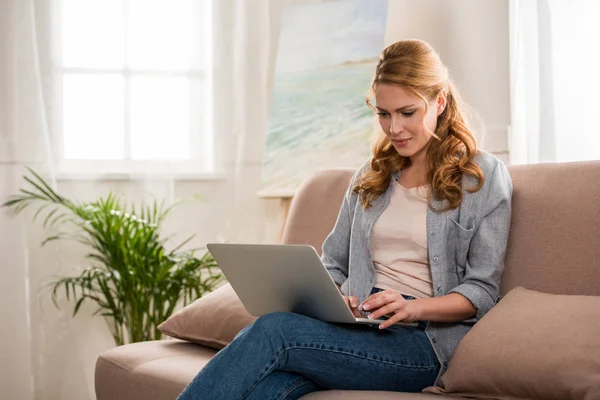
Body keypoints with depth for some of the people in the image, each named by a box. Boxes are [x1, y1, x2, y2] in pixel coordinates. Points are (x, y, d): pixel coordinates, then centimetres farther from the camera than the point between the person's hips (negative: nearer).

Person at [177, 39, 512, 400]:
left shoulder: (484, 176, 6)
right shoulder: (371, 176, 23)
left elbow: (481, 291, 1)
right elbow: (333, 263, 23)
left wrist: (414, 306, -16)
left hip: (424, 341, -4)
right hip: (360, 331, 4)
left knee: (274, 330, -31)